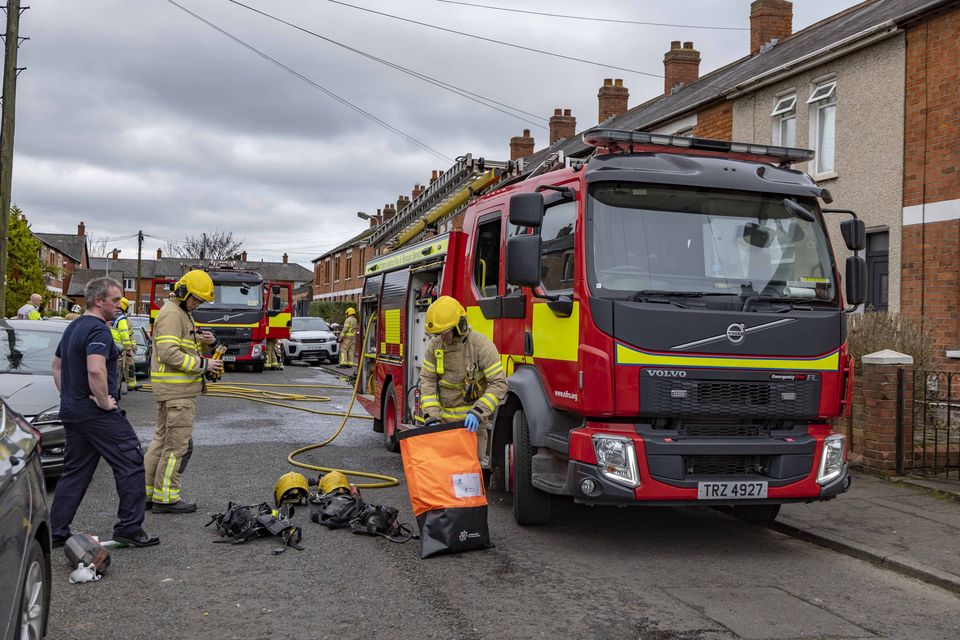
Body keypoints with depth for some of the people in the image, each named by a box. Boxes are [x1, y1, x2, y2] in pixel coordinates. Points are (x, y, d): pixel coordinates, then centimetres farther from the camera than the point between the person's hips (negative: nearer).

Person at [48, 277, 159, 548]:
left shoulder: (73, 327, 16)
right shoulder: (98, 330, -17)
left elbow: (57, 365, 27)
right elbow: (95, 370, -32)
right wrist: (105, 401, -20)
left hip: (71, 411, 10)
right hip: (96, 413, -10)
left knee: (74, 472, 15)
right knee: (131, 463, -3)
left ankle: (56, 532, 16)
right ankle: (129, 527, -1)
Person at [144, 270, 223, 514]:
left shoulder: (184, 314, 19)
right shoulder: (171, 314, -14)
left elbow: (192, 349, 22)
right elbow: (169, 353, -23)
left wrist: (209, 343, 1)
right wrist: (203, 365, -20)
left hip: (171, 390, 11)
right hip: (177, 390, -11)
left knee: (162, 440, 14)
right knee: (178, 444, -6)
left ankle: (148, 492, 21)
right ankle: (165, 497, 1)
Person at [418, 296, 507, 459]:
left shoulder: (480, 345, -15)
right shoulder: (435, 345, -1)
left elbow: (499, 383, -17)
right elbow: (427, 380, -2)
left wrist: (478, 412, -26)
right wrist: (431, 418, -11)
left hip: (470, 421, -4)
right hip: (444, 419, 4)